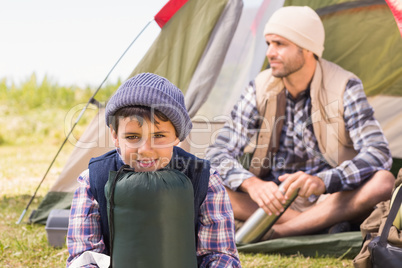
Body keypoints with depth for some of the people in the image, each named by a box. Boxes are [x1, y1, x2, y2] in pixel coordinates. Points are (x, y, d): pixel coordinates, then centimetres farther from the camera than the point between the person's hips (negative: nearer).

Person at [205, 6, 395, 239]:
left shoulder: (344, 88, -10)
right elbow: (218, 153, -7)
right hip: (275, 200, 2)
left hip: (332, 200, -2)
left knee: (383, 181, -32)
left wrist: (322, 181, -38)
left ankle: (274, 233, -32)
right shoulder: (261, 89, -3)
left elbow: (379, 154, -19)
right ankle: (324, 226, -27)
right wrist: (251, 184, -31)